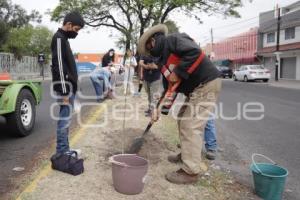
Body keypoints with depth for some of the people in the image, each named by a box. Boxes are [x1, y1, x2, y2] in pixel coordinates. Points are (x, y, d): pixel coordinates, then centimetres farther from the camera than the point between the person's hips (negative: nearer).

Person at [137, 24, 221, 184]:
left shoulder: (174, 40, -8)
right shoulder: (163, 59, 18)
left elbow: (195, 53, -26)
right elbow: (169, 86, 14)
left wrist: (178, 73, -20)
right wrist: (159, 108, 5)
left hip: (206, 85, -10)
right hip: (194, 90, 10)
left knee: (191, 126, -11)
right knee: (183, 120, 20)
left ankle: (190, 172, -3)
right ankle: (187, 154, 37)